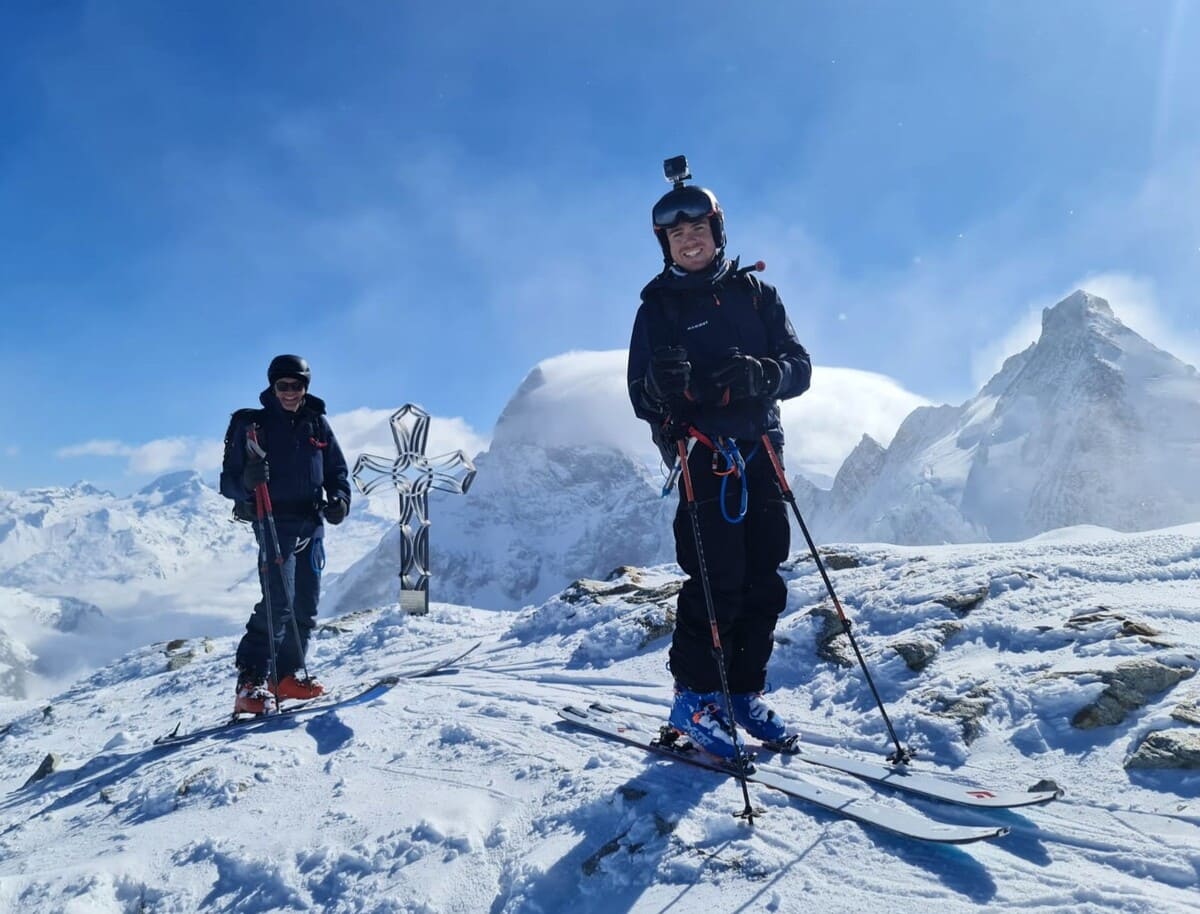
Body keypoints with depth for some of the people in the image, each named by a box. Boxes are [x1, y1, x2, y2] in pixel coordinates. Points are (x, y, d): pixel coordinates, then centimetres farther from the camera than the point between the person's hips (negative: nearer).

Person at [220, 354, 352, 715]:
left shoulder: (317, 424, 10)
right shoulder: (251, 425, -2)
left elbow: (337, 470, 16)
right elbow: (228, 482, -5)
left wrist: (339, 498, -4)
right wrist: (248, 480, -27)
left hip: (312, 524, 5)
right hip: (275, 523, -5)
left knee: (306, 605, 10)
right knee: (278, 603, -17)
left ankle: (289, 674, 23)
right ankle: (251, 683, -12)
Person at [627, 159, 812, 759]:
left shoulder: (755, 293, 14)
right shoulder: (658, 307, 7)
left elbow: (799, 366, 6)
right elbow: (642, 401, 1)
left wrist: (760, 374, -16)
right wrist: (660, 384, -23)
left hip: (760, 451, 4)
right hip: (701, 459, -3)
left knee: (764, 581, 3)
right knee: (717, 580, -11)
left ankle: (744, 691, 17)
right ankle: (695, 696, 4)